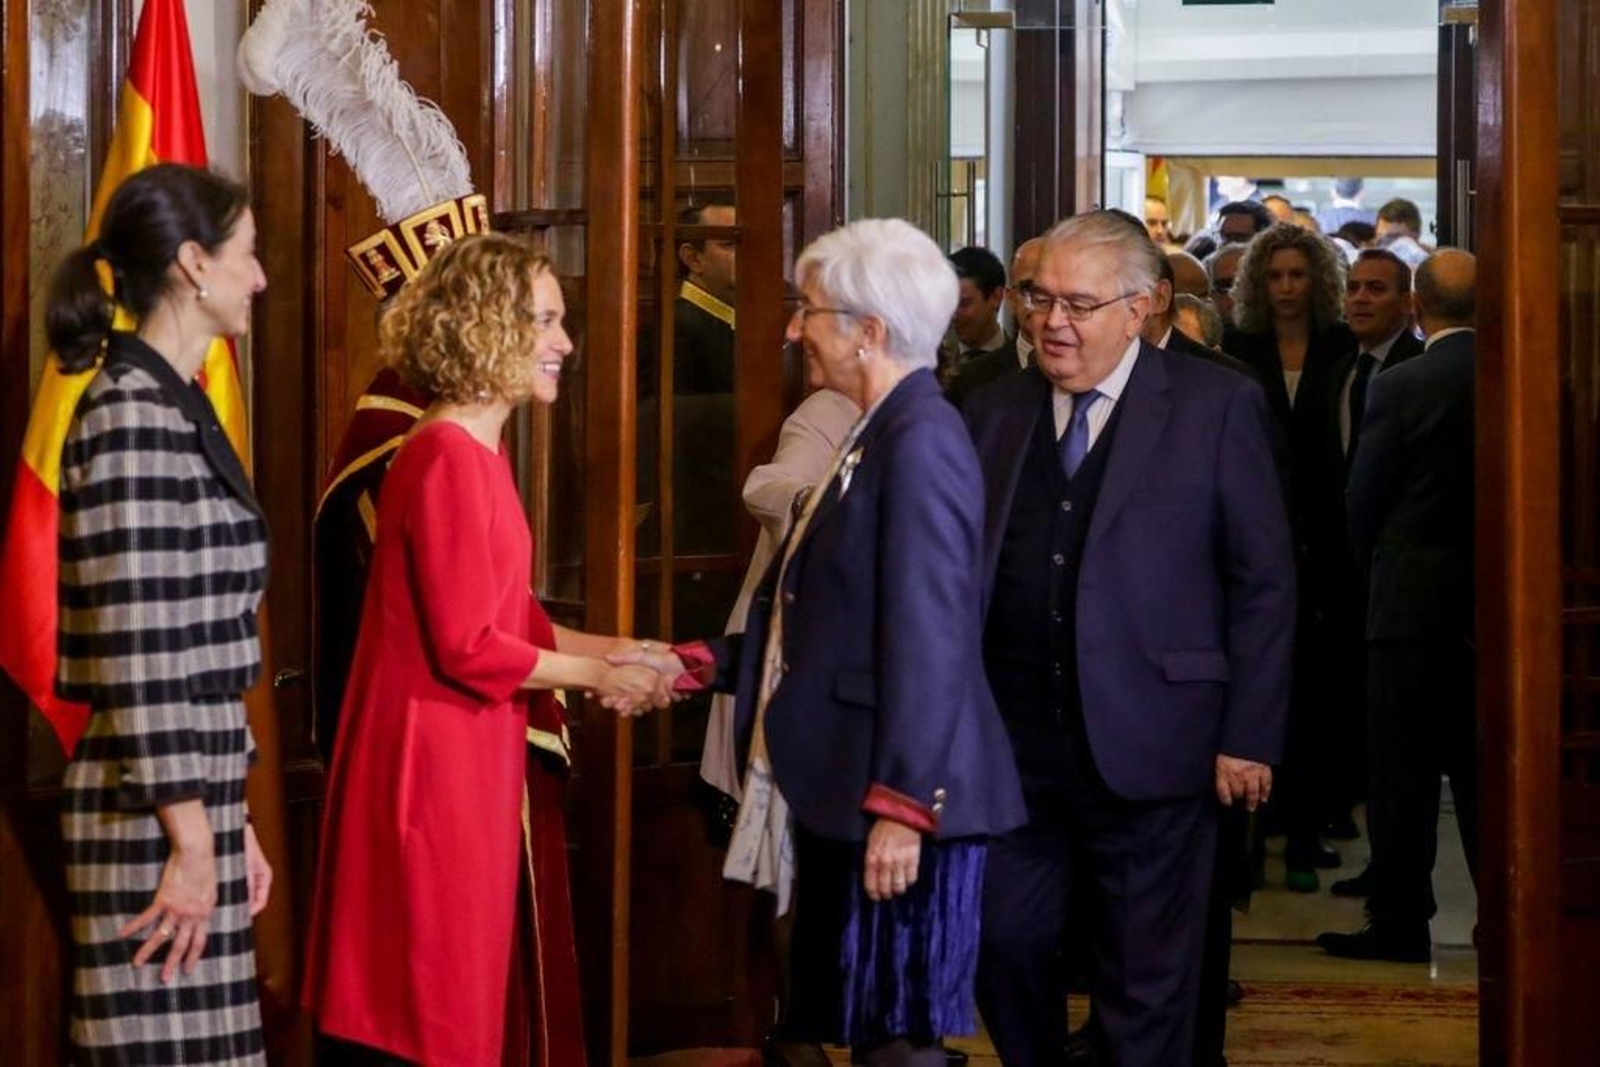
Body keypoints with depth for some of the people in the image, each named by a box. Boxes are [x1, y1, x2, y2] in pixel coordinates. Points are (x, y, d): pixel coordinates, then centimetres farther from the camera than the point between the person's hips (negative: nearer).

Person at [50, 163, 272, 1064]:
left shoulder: (178, 409, 15)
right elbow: (140, 650, -19)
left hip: (193, 799, 9)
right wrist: (192, 840, -18)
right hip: (154, 819, -9)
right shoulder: (130, 418, -14)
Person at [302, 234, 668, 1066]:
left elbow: (512, 622, 14)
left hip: (463, 762, 10)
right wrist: (594, 674, -10)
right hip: (430, 766, -10)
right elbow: (469, 648, -21)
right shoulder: (449, 457, -19)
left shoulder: (476, 455, 12)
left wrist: (618, 650, 5)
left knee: (446, 997, 16)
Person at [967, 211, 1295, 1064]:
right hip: (1008, 742, 4)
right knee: (1000, 944, 9)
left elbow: (1264, 582, -3)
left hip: (1145, 746, -3)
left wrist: (1249, 738, -8)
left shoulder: (1217, 408, -3)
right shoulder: (991, 414, 9)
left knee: (1147, 990, 6)